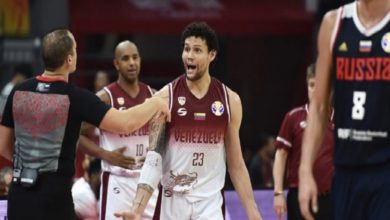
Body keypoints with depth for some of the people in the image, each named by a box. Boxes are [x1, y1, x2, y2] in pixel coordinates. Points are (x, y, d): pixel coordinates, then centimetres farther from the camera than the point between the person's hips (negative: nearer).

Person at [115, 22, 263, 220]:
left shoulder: (230, 100, 3)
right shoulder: (165, 97, -3)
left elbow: (236, 164, 8)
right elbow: (153, 156, -7)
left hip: (210, 202, 1)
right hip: (172, 200, -1)